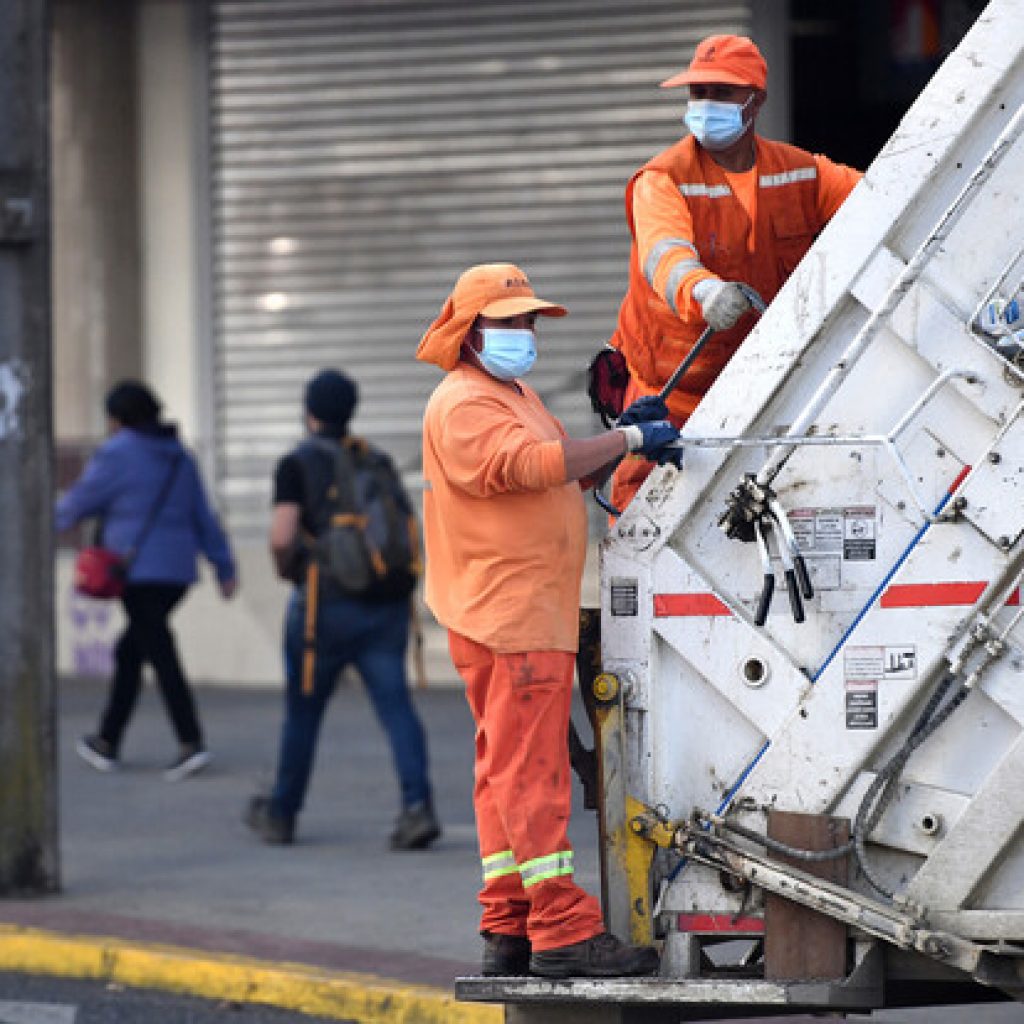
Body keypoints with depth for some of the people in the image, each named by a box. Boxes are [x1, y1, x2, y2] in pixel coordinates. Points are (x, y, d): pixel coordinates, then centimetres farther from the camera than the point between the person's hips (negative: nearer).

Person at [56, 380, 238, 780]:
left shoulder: (117, 454, -9)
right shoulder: (178, 457, 13)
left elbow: (80, 503, 0)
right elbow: (203, 517, 13)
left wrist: (55, 517, 21)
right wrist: (225, 566, 14)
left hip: (139, 572, -8)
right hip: (178, 572, 8)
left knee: (161, 657, -12)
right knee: (129, 652, 18)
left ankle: (192, 744, -22)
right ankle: (107, 742, 24)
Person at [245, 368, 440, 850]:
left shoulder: (297, 464, -2)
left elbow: (282, 536, -13)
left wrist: (285, 568, 6)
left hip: (326, 606, -3)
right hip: (385, 606, 3)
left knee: (303, 710, 12)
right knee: (395, 705, -6)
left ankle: (281, 814, 26)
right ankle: (417, 805, -25)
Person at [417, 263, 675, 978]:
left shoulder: (516, 397, 24)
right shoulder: (463, 405, -10)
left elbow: (567, 473, 21)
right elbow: (530, 463, -25)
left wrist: (622, 447, 3)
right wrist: (627, 439, -21)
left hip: (534, 616, 11)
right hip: (508, 617, -11)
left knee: (511, 770, 9)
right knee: (530, 767, -13)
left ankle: (510, 930, 11)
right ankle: (562, 929, -17)